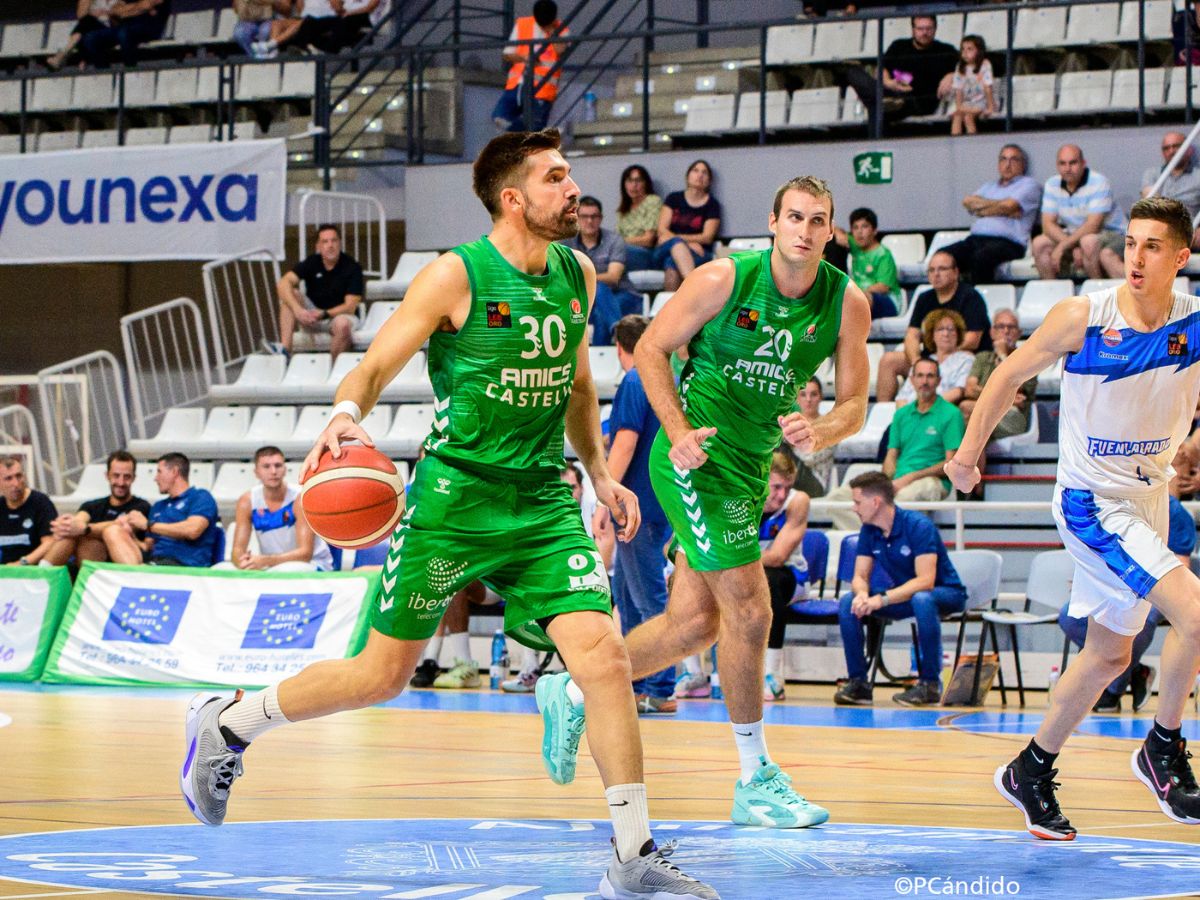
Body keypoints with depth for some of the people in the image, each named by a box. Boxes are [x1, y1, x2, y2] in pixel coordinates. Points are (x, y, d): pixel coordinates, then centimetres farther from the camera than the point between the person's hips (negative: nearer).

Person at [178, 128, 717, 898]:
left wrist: (600, 473, 16)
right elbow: (374, 369, -10)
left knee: (604, 656, -12)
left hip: (543, 503, 5)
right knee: (383, 675, 2)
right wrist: (346, 415, -31)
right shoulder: (456, 277, -11)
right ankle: (225, 724, 25)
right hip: (453, 497, -4)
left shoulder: (578, 275, 7)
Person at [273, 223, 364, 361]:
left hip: (339, 314, -3)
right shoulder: (312, 262, -4)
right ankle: (285, 348, -31)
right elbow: (283, 283, -17)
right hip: (312, 314, 4)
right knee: (290, 294, -21)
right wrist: (298, 310, -33)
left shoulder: (352, 267, -11)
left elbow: (350, 307, -14)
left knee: (343, 324, -39)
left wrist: (324, 314, -28)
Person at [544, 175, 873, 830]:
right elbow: (650, 349, -7)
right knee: (749, 611, -11)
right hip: (699, 457, -7)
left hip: (750, 467, 7)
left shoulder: (848, 303, -2)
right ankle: (756, 782, -2)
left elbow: (853, 404, 2)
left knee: (693, 624, 11)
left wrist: (818, 432, -21)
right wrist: (679, 432, -19)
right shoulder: (725, 279, -14)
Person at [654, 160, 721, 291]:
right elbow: (662, 230, 5)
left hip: (697, 255, 0)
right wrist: (689, 243, -11)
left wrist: (672, 237, -8)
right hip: (665, 251, 0)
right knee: (677, 243, -38)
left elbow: (707, 237, -1)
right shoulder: (673, 198, 14)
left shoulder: (712, 205, 9)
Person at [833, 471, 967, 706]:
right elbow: (860, 577, -2)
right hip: (905, 595, 6)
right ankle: (858, 682, -8)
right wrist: (862, 595, -27)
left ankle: (930, 683, -29)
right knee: (848, 602, -14)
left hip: (946, 593, -6)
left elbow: (925, 581, -31)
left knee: (922, 600, -41)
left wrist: (882, 599, -38)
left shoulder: (918, 525, -24)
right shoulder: (868, 531, -4)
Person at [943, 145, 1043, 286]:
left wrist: (981, 210, 9)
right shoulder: (988, 187, 31)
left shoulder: (1029, 184, 13)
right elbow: (967, 201, 11)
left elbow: (1007, 206, -5)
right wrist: (997, 204, 1)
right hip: (975, 239, 6)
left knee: (981, 257, -40)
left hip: (1007, 241, -6)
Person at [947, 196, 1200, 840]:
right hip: (1092, 502, -6)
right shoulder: (1082, 316, -16)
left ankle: (1031, 772, 32)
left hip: (1148, 499, 6)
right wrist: (968, 453, 2)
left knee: (1110, 652, 16)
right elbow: (1011, 375, -3)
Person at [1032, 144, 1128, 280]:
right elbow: (1048, 224, -7)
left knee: (1088, 241, -37)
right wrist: (1073, 248, -23)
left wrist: (1063, 246, -28)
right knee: (1039, 243, -12)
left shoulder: (1098, 183, -18)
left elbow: (1092, 225, -25)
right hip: (1075, 236, 6)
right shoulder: (1052, 185, -1)